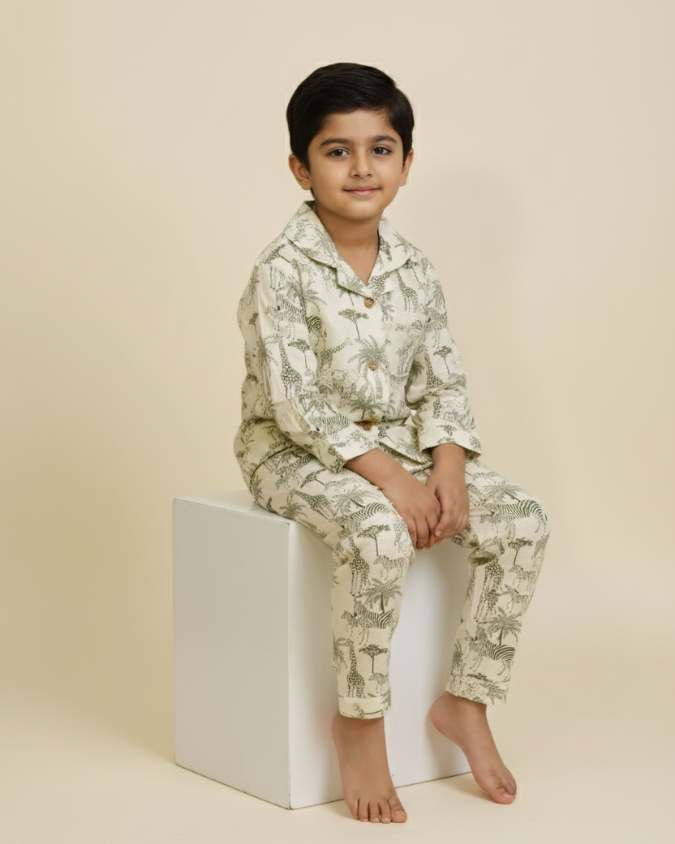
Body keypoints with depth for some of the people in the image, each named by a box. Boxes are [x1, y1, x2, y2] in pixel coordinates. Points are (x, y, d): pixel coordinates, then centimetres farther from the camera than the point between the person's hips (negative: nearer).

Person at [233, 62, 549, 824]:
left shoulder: (415, 271, 4)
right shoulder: (282, 273, -15)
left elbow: (441, 381, 7)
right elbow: (294, 400, -20)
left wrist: (447, 466, -11)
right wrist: (386, 475, -25)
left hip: (395, 444, 6)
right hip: (295, 452, -6)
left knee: (522, 521, -13)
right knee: (378, 535, -36)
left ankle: (467, 702, 0)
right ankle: (359, 721, -15)